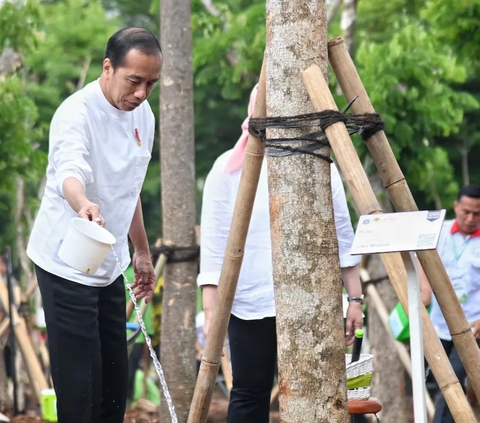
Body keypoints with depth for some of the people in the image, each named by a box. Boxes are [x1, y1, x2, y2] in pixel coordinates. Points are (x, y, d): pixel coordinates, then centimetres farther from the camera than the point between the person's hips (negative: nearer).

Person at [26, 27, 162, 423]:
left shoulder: (143, 115, 6)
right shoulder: (77, 113, -20)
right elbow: (69, 173, -41)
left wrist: (143, 253, 23)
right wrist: (83, 205, -62)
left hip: (109, 265, 8)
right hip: (68, 264, -8)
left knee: (115, 379, 10)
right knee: (79, 385, -11)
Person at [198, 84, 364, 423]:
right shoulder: (228, 169, 2)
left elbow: (343, 239, 11)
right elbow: (214, 245, -1)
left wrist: (355, 298, 7)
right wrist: (212, 311, -6)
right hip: (251, 305, -2)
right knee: (250, 394, 0)